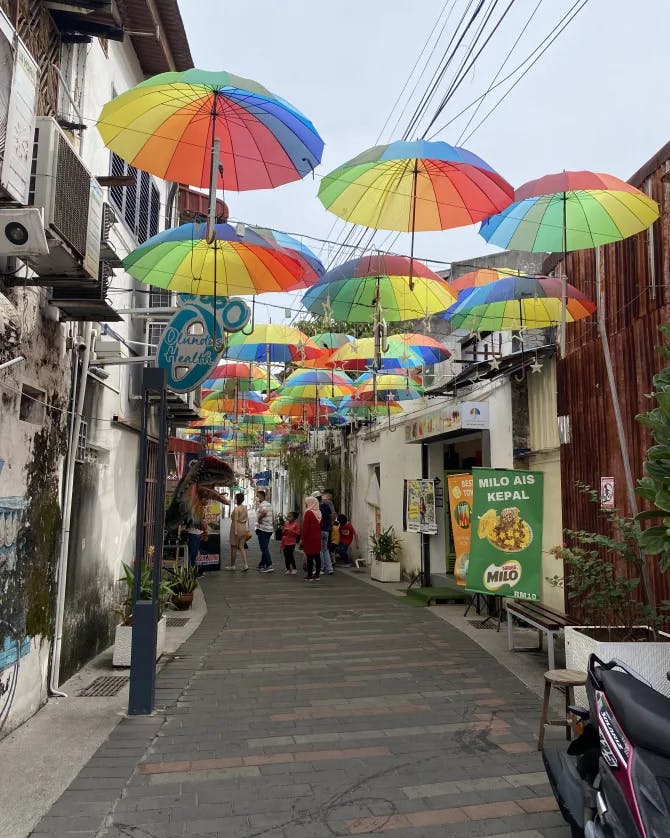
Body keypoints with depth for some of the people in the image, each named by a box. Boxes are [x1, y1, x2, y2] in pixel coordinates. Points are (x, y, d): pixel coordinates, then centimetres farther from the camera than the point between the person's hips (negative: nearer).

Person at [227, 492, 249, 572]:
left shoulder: (236, 509, -15)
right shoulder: (245, 508, 9)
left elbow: (235, 520, -18)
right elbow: (247, 519, 12)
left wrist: (235, 530, -20)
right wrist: (247, 528, 18)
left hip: (237, 528, -7)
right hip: (244, 528, 7)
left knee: (234, 547, 5)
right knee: (242, 547, 9)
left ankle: (232, 565, 14)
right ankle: (245, 564, -1)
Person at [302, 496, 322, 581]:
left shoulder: (308, 513, -13)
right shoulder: (319, 513, 8)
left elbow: (305, 527, -14)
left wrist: (303, 538, -10)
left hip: (309, 538, -7)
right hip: (317, 538, 7)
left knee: (309, 557, -2)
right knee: (317, 556, 8)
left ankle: (309, 575, 1)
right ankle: (317, 575, 13)